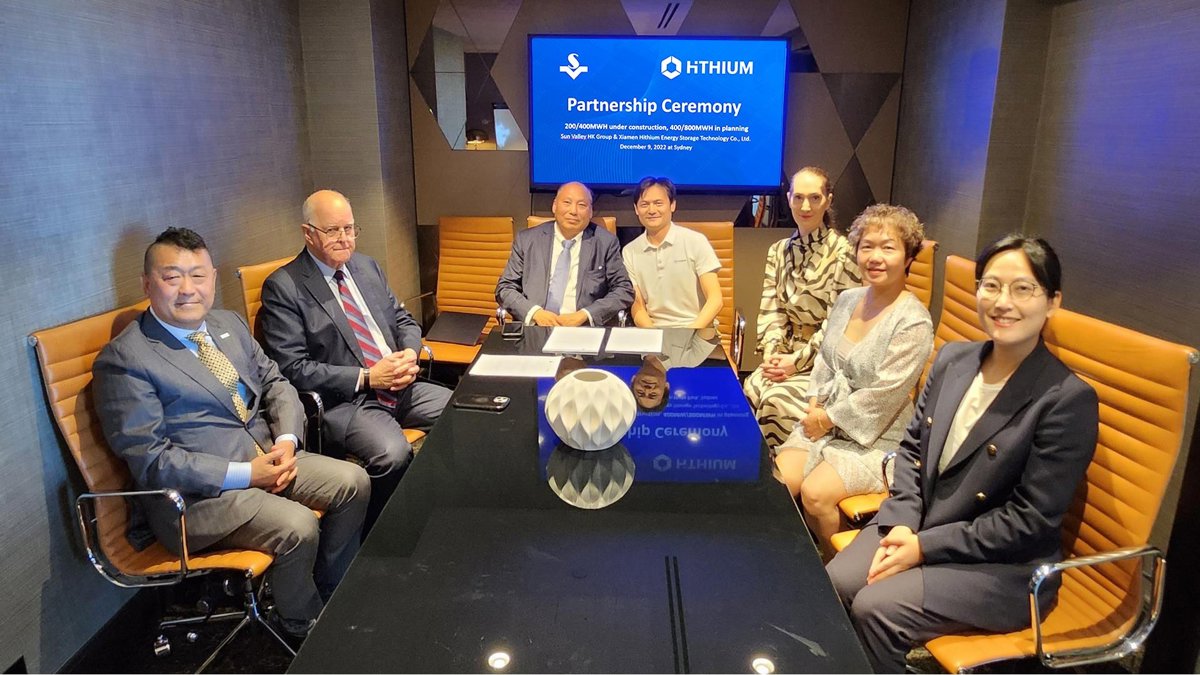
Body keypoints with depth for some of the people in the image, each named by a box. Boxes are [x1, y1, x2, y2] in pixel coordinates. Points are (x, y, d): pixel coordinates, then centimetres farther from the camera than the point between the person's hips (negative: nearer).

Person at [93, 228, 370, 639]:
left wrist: (286, 440, -6)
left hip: (268, 458, 7)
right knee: (298, 528, -25)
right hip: (196, 493, -7)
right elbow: (150, 460, -16)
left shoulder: (229, 325, 10)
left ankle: (330, 594, 15)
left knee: (354, 483, -7)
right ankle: (303, 624, 7)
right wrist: (244, 475, -21)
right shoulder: (123, 359, -13)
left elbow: (274, 383, 14)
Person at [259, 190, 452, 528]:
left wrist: (410, 353, -4)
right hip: (344, 402, -6)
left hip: (400, 386, 7)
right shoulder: (283, 287, -6)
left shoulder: (367, 267, 14)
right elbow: (293, 368, -12)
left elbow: (403, 320, 20)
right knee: (394, 454, -32)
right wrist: (366, 378, -17)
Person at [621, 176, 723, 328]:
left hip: (697, 331, -1)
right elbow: (638, 307, 6)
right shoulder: (629, 252, 6)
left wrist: (690, 332, -17)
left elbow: (715, 300, -3)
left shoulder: (696, 241, 0)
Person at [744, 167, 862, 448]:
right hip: (786, 354, 5)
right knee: (750, 390, -22)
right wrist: (771, 352, -10)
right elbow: (771, 310, 6)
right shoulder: (779, 251, 9)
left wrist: (798, 360, -15)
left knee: (776, 400, -27)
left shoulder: (843, 253, -10)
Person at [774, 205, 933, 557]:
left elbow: (880, 397, -18)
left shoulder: (914, 323, -16)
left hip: (875, 438, -6)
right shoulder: (847, 300, 6)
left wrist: (828, 419, -10)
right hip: (824, 421, 6)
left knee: (815, 493, -24)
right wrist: (815, 406, 0)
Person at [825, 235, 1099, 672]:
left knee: (875, 608, -23)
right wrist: (902, 524, -8)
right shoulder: (952, 359, 4)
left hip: (1005, 568, -5)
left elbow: (1030, 521, -16)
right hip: (917, 527, 5)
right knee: (833, 585, -16)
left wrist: (924, 547, -16)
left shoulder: (1069, 400, -16)